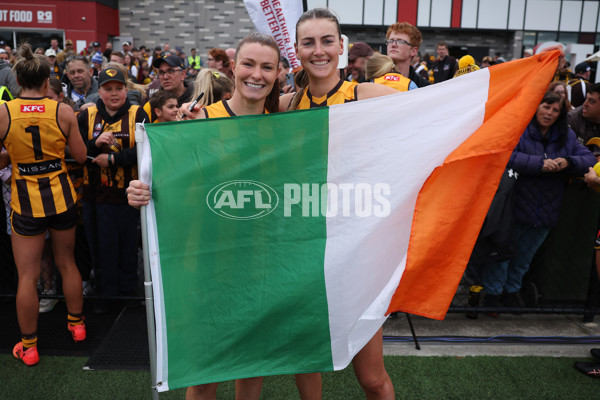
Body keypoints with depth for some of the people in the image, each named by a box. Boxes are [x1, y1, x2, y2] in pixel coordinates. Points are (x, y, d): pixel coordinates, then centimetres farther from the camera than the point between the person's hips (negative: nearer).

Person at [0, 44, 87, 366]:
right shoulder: (63, 111, -8)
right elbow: (81, 156, -2)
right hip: (61, 197, 2)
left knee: (27, 275, 8)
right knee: (67, 263, 20)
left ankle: (28, 346, 20)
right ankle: (76, 324, 35)